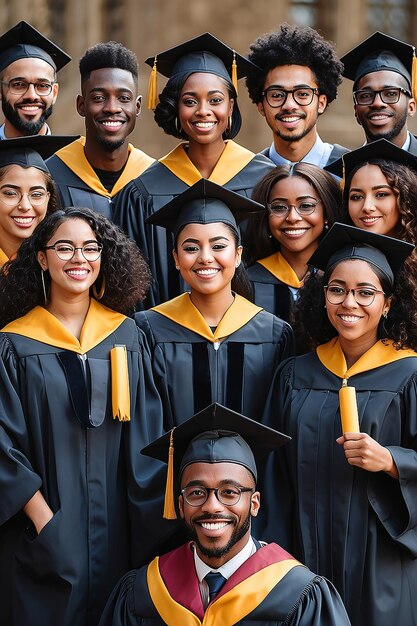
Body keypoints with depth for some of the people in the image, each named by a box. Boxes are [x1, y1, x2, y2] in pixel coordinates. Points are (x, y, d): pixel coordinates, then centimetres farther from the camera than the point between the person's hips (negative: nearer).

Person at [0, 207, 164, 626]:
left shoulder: (125, 336, 4)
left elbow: (145, 434, 3)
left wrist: (146, 526, -5)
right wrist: (45, 522, -15)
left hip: (115, 528, 2)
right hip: (42, 540, -2)